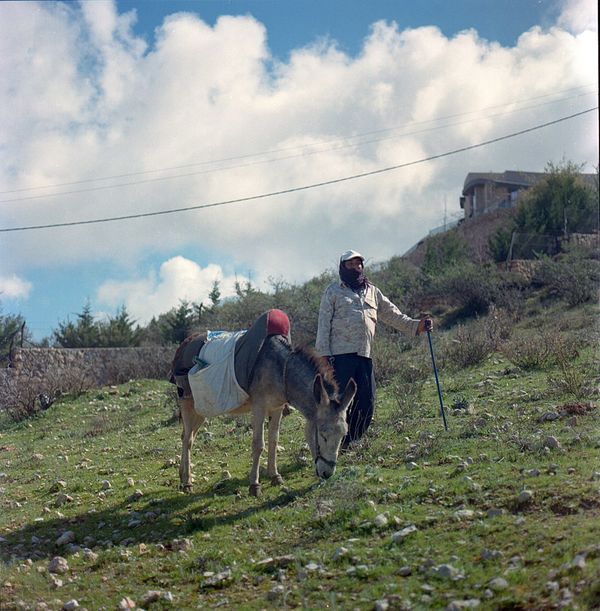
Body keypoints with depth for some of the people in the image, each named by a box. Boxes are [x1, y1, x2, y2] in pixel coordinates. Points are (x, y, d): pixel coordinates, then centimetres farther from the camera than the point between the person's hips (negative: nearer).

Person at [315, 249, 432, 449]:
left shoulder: (373, 292, 21)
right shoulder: (333, 291, 8)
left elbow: (393, 315, 21)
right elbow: (324, 324, 2)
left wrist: (416, 326, 7)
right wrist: (323, 354, -7)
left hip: (365, 355, 5)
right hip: (341, 355, -5)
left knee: (366, 403, 2)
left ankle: (352, 443, 13)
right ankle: (338, 444, -4)